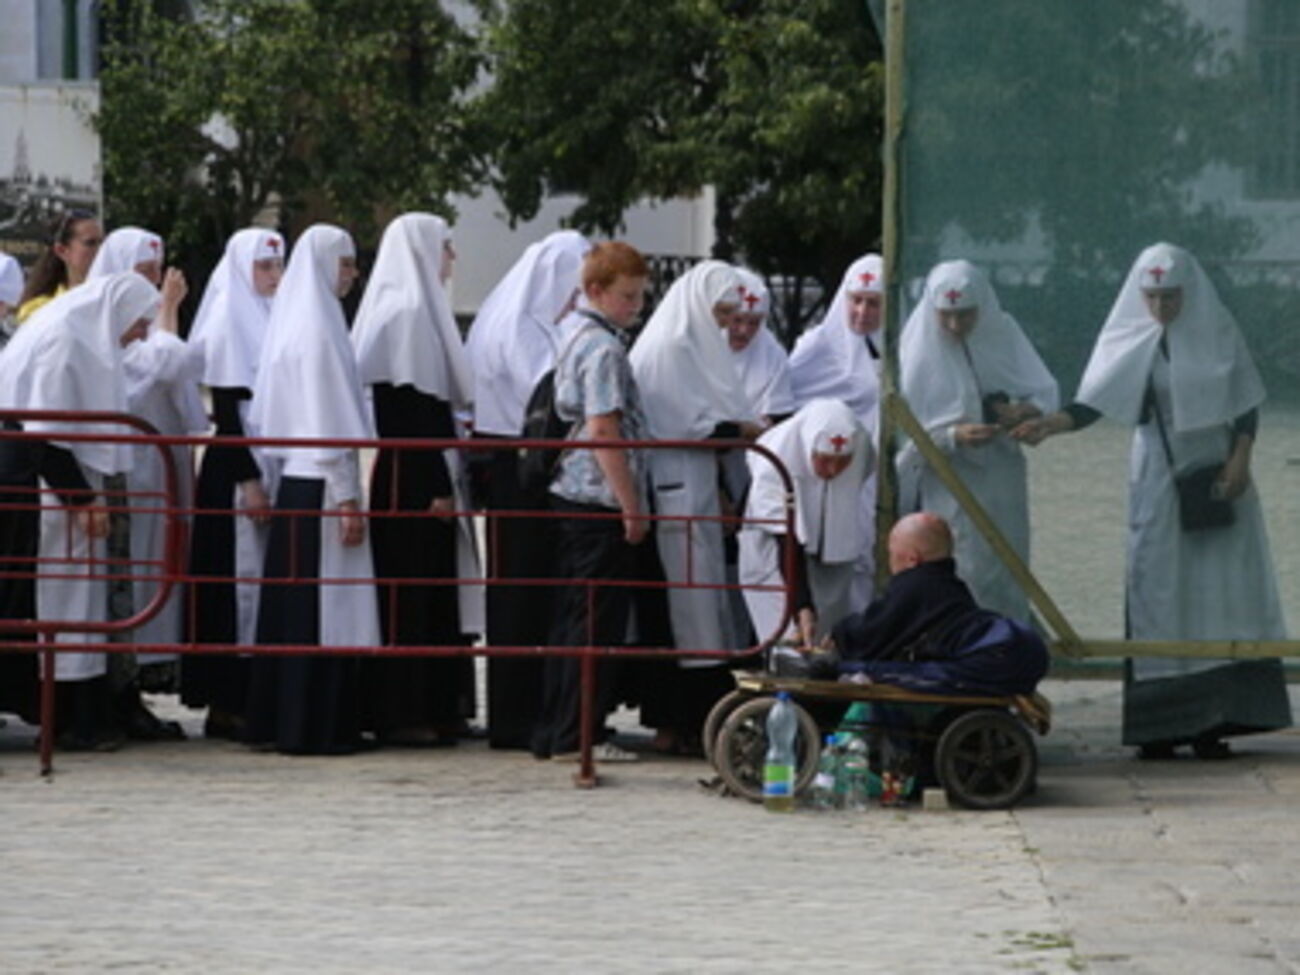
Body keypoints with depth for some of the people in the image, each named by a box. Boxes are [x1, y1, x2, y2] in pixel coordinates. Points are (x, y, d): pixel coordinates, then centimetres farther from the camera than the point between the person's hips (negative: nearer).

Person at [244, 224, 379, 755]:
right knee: (323, 608, -6)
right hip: (321, 485, -9)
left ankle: (273, 720, 14)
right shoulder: (319, 328, -13)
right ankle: (313, 726, -5)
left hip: (294, 481, 9)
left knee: (289, 605, 11)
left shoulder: (291, 322, 14)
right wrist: (347, 497, -16)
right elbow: (329, 421, -17)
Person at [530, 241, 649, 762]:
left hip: (572, 499, 10)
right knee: (597, 622, -4)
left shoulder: (579, 341, 16)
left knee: (572, 617, 12)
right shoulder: (605, 349, -14)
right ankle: (578, 734, -2)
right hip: (601, 502, -10)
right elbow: (604, 431, -19)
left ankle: (554, 732, 15)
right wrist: (631, 505, -16)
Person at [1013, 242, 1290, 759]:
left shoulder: (1218, 332, 0)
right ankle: (1161, 725, -2)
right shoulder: (1129, 341, -2)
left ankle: (1213, 719, -3)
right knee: (1159, 590, -3)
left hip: (1216, 477, 1)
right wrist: (1051, 423, -27)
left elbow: (1246, 403, 5)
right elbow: (1094, 402, -10)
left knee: (1220, 590, -4)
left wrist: (1240, 460, -7)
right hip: (1159, 479, 0)